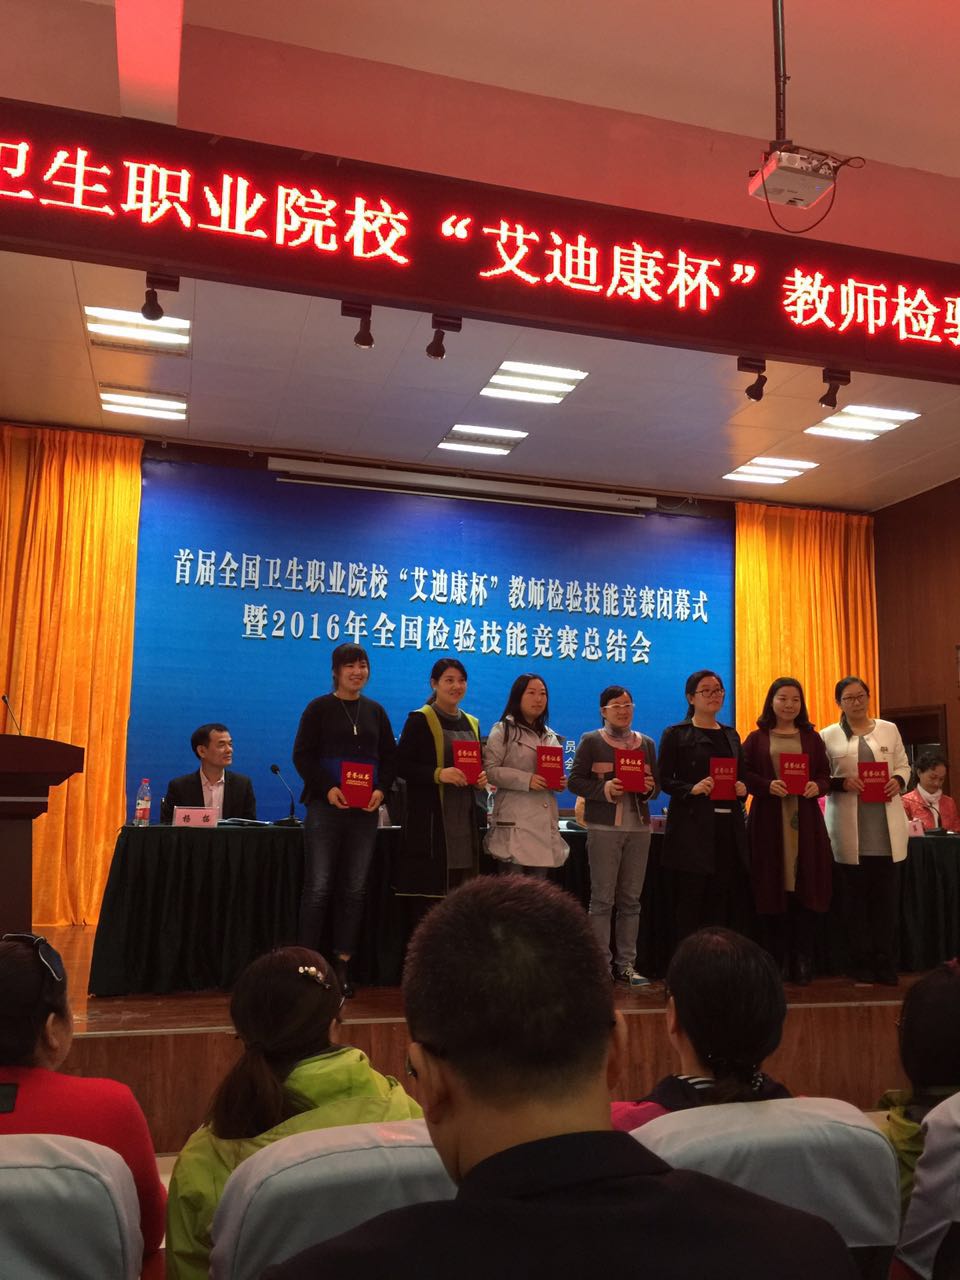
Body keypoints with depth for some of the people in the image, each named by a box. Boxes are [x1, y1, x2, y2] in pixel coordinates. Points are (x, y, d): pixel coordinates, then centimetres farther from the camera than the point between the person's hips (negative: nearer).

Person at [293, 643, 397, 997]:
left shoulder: (376, 711, 12)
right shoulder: (319, 708, 2)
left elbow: (390, 757, 12)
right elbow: (302, 755, -4)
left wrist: (382, 789, -6)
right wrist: (328, 789, -16)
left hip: (365, 810, 4)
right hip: (326, 806, -4)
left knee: (354, 890, 5)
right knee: (318, 889, -4)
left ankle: (342, 965, 13)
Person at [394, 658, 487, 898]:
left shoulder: (472, 723, 16)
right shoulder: (420, 719, -2)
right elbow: (401, 765, -9)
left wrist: (481, 778, 2)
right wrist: (438, 774, -22)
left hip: (466, 818, 6)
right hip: (430, 822, -5)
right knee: (428, 887, -7)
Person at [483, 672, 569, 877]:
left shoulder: (550, 735, 18)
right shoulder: (502, 730, -2)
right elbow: (489, 771, -11)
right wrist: (526, 780, -20)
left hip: (543, 820, 6)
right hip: (514, 821, -6)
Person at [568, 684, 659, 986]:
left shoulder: (646, 743, 15)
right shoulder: (591, 741, 3)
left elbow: (657, 784, 16)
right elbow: (575, 780, -3)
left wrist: (650, 788, -6)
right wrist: (604, 789, -18)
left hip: (639, 827, 4)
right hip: (604, 828, -4)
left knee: (631, 899, 7)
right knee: (602, 898, -2)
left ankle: (626, 964, 14)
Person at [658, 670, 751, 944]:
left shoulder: (731, 735, 17)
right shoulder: (676, 734, 1)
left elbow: (742, 776, 20)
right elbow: (664, 780, -3)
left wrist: (743, 788, -1)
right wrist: (693, 788, -19)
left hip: (729, 826, 5)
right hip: (693, 827, -5)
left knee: (729, 898, 2)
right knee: (691, 899, -3)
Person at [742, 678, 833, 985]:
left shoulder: (812, 738, 13)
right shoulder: (756, 738, 7)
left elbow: (826, 776, 11)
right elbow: (744, 775, 0)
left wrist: (817, 786, -11)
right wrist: (767, 786, -16)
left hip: (805, 821, 2)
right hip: (768, 821, -1)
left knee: (806, 888, -1)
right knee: (772, 888, -1)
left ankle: (803, 962, 8)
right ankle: (776, 961, 9)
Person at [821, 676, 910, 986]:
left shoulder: (889, 729, 10)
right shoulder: (828, 735, 3)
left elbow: (904, 765, 13)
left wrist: (898, 780, -8)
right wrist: (842, 782, -16)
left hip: (887, 827, 2)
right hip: (850, 829, -2)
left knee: (887, 895, 3)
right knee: (856, 896, 3)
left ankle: (886, 963, 11)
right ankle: (861, 963, 13)